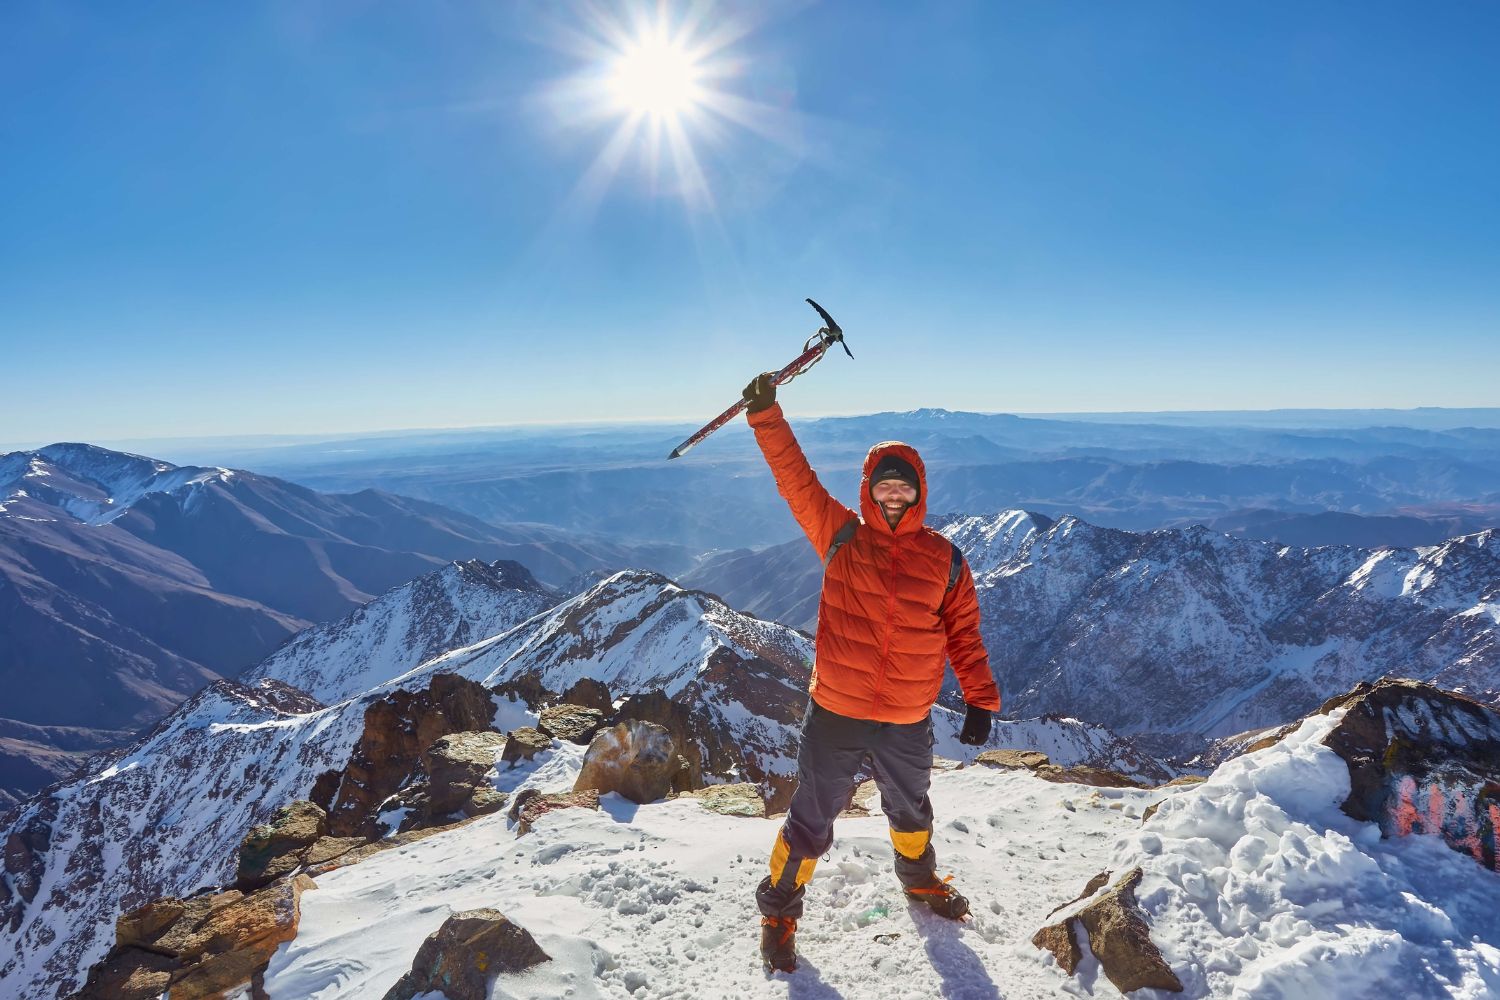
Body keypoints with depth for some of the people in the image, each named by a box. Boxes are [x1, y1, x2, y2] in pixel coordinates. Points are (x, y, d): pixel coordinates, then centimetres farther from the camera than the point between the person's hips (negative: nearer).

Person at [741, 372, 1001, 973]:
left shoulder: (944, 559, -3)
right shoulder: (842, 539, -8)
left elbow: (963, 633, 3)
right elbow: (796, 480, -12)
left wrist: (980, 699, -1)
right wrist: (766, 415, -19)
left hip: (908, 723, 2)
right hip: (835, 715, -2)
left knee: (910, 811, 27)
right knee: (812, 820, 11)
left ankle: (920, 879, 57)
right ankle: (780, 909, 34)